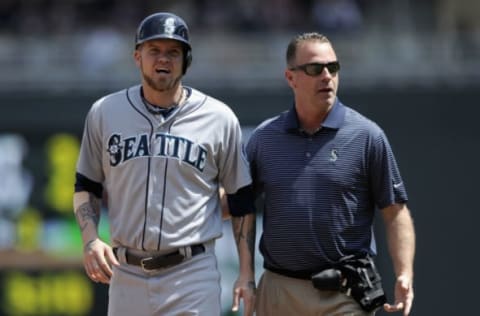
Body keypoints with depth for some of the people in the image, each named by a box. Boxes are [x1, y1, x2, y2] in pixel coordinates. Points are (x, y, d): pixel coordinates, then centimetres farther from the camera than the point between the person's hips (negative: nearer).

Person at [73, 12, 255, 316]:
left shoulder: (219, 119, 1)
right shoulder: (104, 113, 6)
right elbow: (87, 186, 14)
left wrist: (247, 274, 0)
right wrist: (90, 240, -4)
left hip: (192, 279, -3)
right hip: (126, 274, 3)